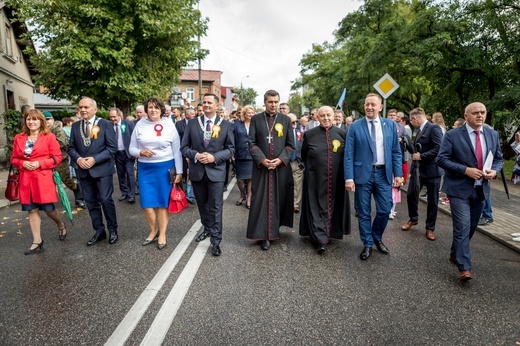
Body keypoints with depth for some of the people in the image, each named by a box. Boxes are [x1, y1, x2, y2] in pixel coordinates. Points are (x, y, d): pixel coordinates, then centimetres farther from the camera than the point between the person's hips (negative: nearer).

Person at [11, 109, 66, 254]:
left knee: (48, 209, -1)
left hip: (44, 178, -4)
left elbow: (57, 157, -4)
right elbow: (14, 159, 14)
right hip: (26, 179, 4)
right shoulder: (18, 138, 8)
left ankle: (61, 225, 32)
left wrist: (40, 163, -15)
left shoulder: (49, 137, -3)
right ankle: (37, 241, 14)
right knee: (31, 210, 6)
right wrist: (23, 163, -7)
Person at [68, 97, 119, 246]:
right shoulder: (75, 126, 9)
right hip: (84, 170, 5)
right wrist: (78, 159, -11)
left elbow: (112, 148, -9)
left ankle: (112, 230, 14)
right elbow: (71, 147, 10)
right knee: (91, 202, 10)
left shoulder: (105, 124, -5)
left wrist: (95, 159, -17)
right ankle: (99, 231, 22)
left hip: (102, 169, -4)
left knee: (106, 200, -3)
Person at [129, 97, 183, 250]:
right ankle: (153, 230, 26)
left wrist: (179, 172, -2)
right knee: (146, 203, 2)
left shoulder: (169, 125, -2)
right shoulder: (140, 125, 2)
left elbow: (177, 150, 1)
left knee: (163, 202, 6)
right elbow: (131, 148, 6)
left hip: (165, 167, -2)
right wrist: (141, 152, -17)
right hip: (145, 168, 2)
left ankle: (162, 234, 20)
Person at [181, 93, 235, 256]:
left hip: (216, 171, -3)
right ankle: (207, 229, 38)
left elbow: (231, 149, -1)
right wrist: (196, 155, -16)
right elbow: (184, 147, 3)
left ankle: (215, 241, 6)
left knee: (215, 207, -2)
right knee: (202, 204, 17)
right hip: (197, 170, 3)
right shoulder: (192, 123, 3)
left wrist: (214, 157, -16)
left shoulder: (226, 125, -1)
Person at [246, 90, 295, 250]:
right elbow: (252, 143, 0)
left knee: (279, 199, 7)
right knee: (261, 200, -2)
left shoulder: (286, 120, 6)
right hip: (261, 166, -1)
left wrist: (280, 159, -10)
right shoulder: (256, 119, 4)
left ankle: (275, 228, 25)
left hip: (281, 166, 1)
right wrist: (262, 159, -13)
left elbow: (291, 144, 4)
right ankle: (264, 235, 4)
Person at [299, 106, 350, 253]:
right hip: (315, 178, -1)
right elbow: (304, 156, 10)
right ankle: (320, 239, 0)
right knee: (317, 206, -2)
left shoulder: (342, 133, 0)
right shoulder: (309, 134, -1)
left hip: (336, 179, 1)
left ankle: (331, 232, 26)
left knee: (333, 206, 10)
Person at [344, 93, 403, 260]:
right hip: (362, 173, -2)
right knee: (364, 212, 6)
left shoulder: (390, 125, 6)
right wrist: (349, 177, -11)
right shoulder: (355, 126, -1)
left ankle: (377, 238, 32)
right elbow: (349, 154, -4)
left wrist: (398, 174, 1)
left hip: (383, 174, 2)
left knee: (384, 210, 5)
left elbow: (396, 151, 8)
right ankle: (367, 244, 23)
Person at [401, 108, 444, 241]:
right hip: (419, 169, 8)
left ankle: (430, 228, 19)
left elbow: (439, 148, -24)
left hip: (432, 170, -8)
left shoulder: (434, 128, -15)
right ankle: (413, 219, 33)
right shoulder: (420, 130, 12)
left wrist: (421, 156, -20)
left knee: (432, 201, 5)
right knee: (411, 195, 11)